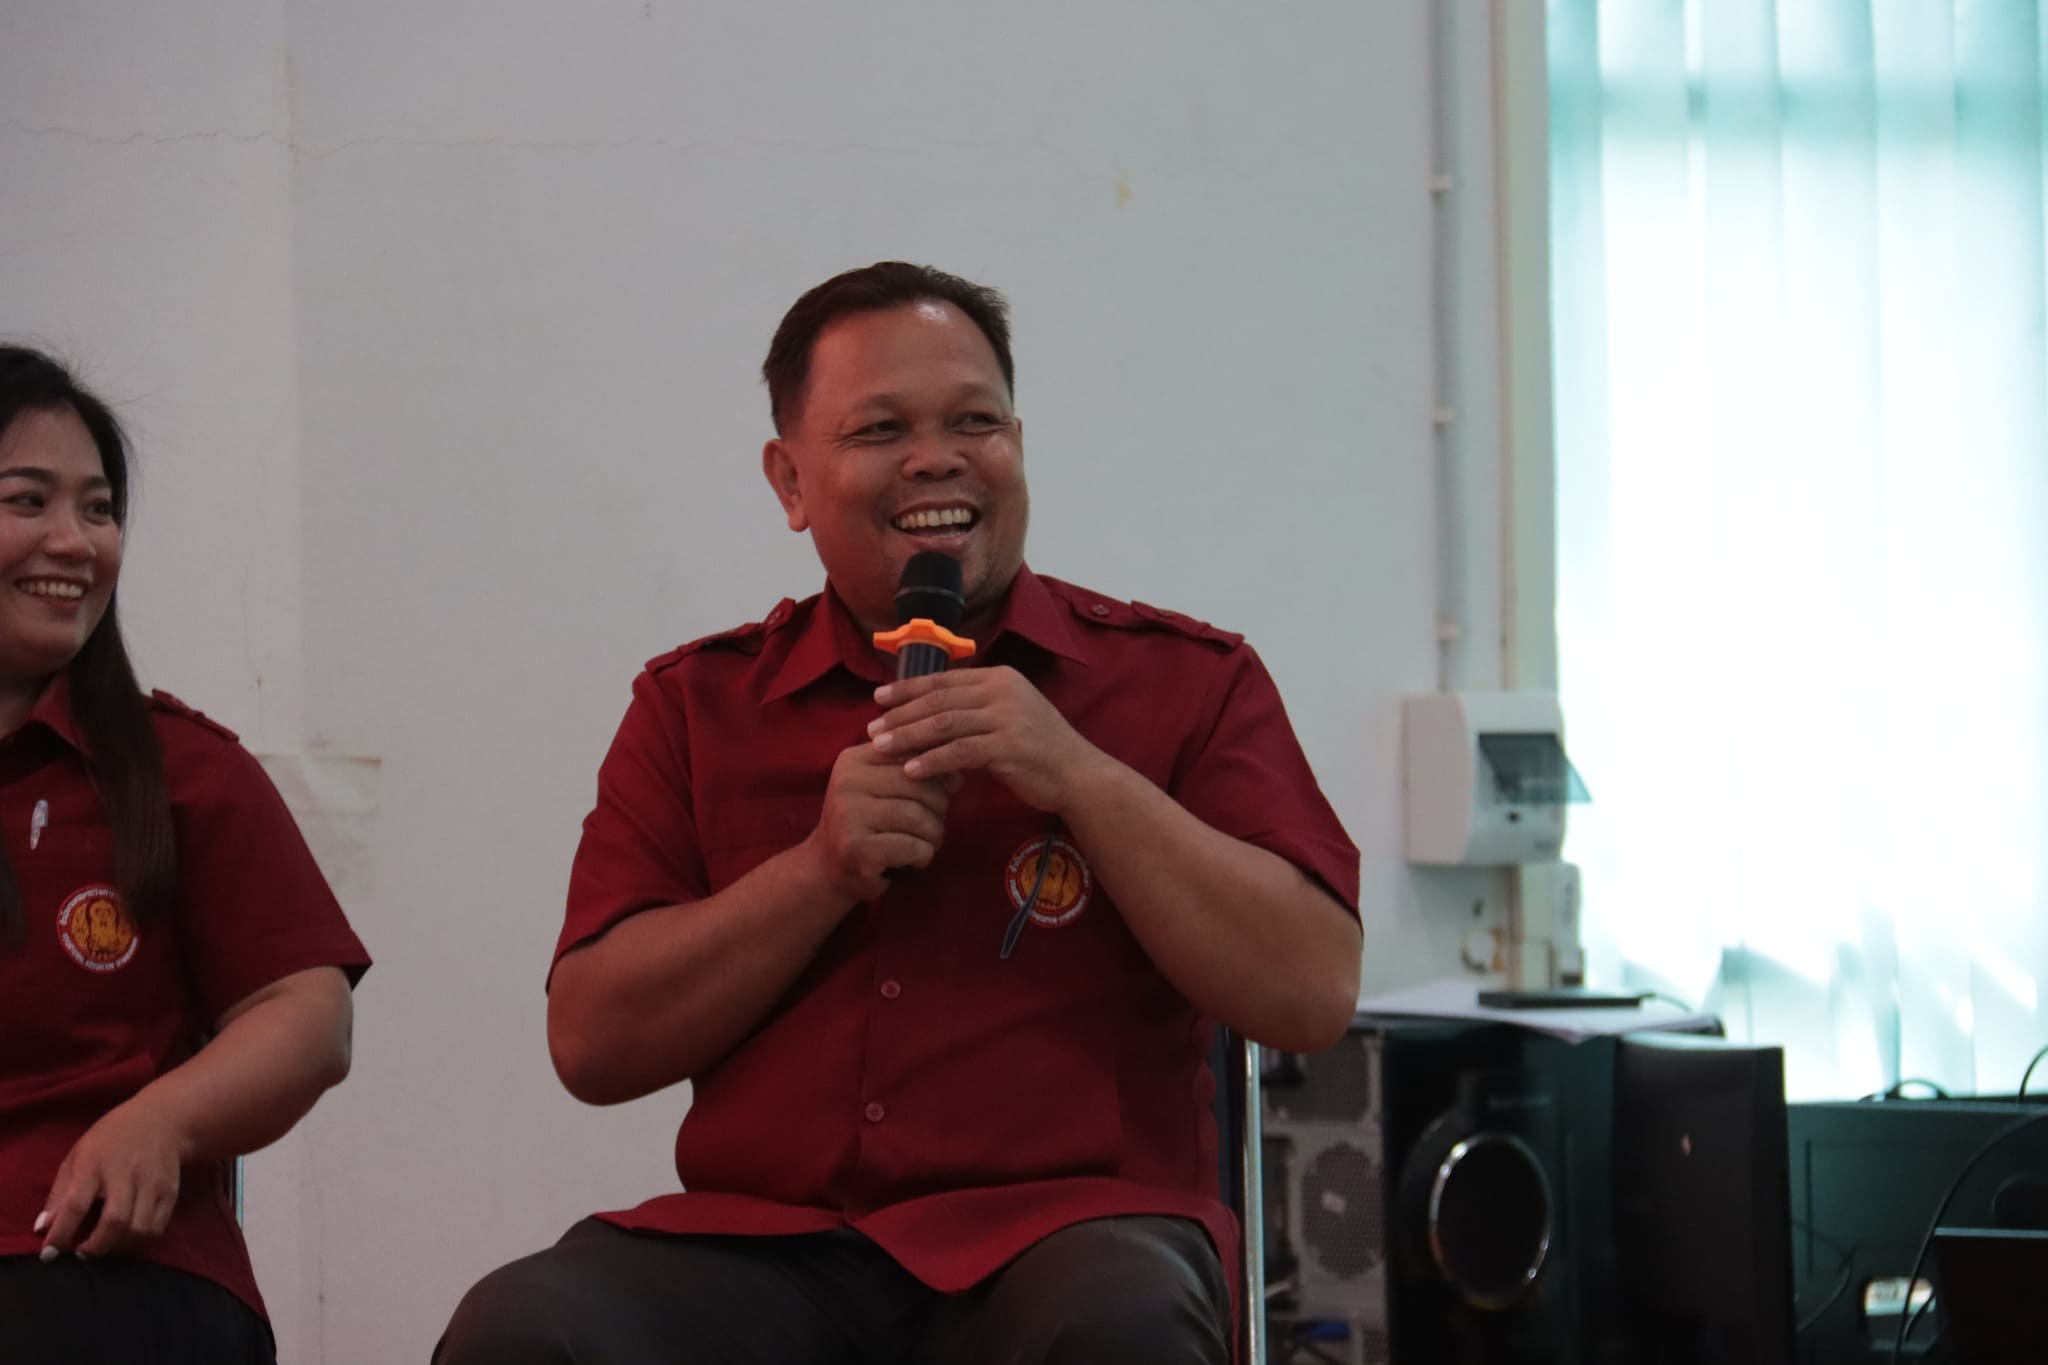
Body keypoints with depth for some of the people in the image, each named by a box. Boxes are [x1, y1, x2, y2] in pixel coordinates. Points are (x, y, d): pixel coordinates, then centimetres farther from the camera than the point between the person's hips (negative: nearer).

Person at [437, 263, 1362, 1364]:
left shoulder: (1184, 682, 9)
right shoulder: (695, 705, 14)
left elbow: (1313, 996, -2)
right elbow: (593, 1046, 6)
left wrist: (1084, 779, -9)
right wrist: (822, 871, -7)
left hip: (1063, 1227, -1)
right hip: (760, 1244, 1)